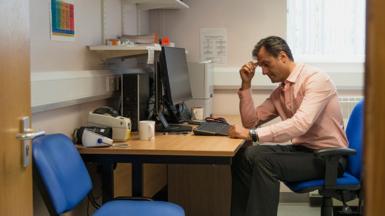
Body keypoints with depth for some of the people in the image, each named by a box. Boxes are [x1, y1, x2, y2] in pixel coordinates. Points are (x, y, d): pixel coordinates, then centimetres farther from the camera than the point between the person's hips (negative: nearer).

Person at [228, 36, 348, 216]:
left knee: (265, 161, -26)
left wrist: (252, 134, -31)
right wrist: (246, 84, 3)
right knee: (244, 156, -11)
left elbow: (300, 124, -29)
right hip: (301, 149, 8)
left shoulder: (316, 79, -16)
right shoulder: (280, 91, 9)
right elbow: (251, 121, 13)